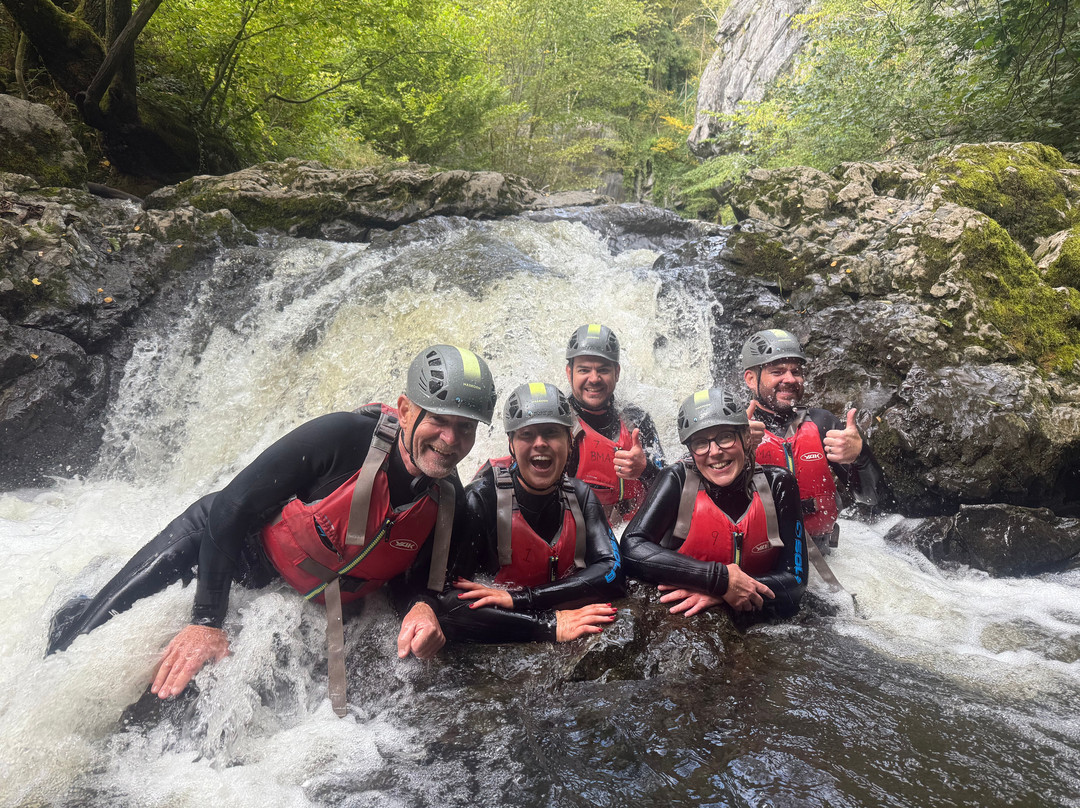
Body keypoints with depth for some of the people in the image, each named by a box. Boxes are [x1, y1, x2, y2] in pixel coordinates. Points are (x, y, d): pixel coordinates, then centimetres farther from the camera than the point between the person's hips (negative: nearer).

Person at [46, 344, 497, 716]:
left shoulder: (449, 506, -20)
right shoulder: (341, 437, -35)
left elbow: (411, 580, -3)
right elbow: (231, 511, -28)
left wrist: (420, 608, -28)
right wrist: (207, 621, -26)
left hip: (305, 601, 4)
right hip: (229, 534, -3)